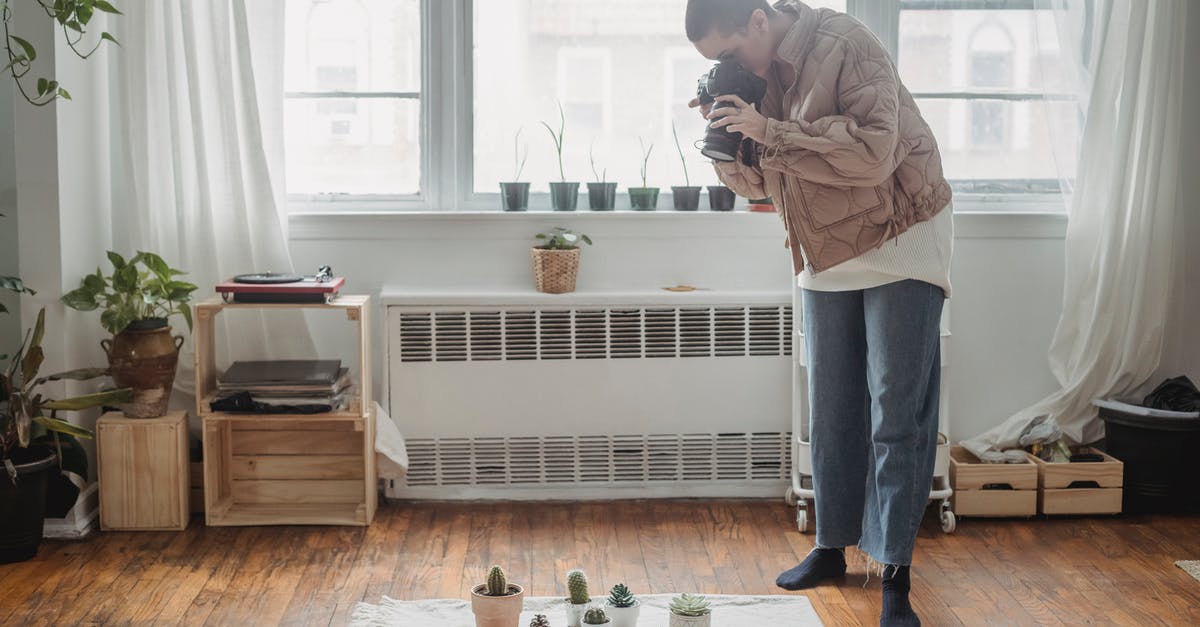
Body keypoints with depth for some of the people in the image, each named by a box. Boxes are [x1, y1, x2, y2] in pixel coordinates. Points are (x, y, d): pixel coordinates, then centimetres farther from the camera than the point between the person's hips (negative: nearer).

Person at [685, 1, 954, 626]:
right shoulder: (753, 75, 0)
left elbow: (875, 153, -31)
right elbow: (758, 181, 8)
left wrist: (770, 131, -32)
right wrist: (726, 136, -13)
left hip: (899, 240, -7)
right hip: (824, 256, 7)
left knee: (897, 414, -7)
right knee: (830, 411, 10)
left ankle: (895, 575, -3)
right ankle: (832, 546, 23)